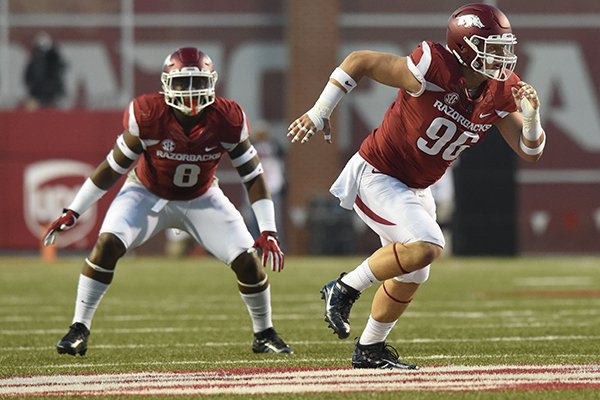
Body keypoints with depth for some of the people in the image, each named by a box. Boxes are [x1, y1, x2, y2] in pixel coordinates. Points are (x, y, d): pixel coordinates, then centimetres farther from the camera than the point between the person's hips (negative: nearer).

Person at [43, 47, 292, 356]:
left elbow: (253, 176, -13)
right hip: (148, 194, -1)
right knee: (107, 244, -25)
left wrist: (268, 231, -19)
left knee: (247, 259, -11)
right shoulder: (147, 115, -27)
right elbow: (113, 167, -14)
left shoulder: (227, 120, -23)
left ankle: (264, 335, 13)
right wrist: (72, 213, -12)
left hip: (201, 199, 1)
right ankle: (79, 330, -14)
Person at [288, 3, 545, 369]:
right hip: (375, 177, -8)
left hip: (414, 188, 8)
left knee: (411, 277, 17)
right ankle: (346, 289, -8)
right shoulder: (435, 72, -28)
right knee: (426, 246, -27)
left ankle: (370, 349, 37)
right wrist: (319, 114, -14)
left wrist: (530, 116, -24)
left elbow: (530, 151, -2)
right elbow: (360, 61, -19)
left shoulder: (499, 92, -7)